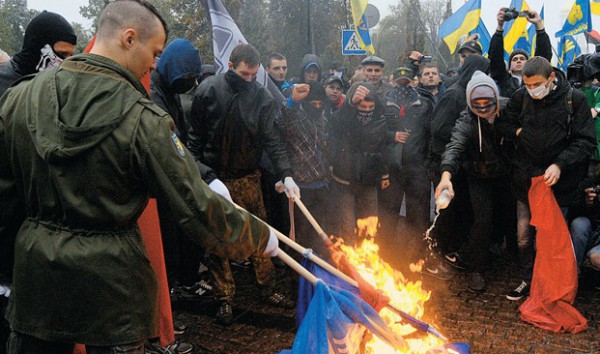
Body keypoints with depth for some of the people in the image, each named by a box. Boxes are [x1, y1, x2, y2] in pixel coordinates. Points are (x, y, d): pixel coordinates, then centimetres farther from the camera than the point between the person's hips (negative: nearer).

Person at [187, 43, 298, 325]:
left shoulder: (262, 97, -5)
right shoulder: (209, 90, -7)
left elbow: (273, 140, -10)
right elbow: (195, 135, -1)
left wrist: (286, 175, -22)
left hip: (248, 177, 1)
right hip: (214, 176, -1)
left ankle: (268, 289, 24)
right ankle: (224, 298, 19)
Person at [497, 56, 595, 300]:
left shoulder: (574, 99, -9)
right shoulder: (521, 97, -2)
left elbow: (585, 141, -8)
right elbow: (503, 124, 12)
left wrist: (560, 164, -20)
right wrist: (519, 131, -8)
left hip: (558, 179, -2)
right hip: (526, 177, 3)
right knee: (524, 235, 11)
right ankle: (527, 280, 29)